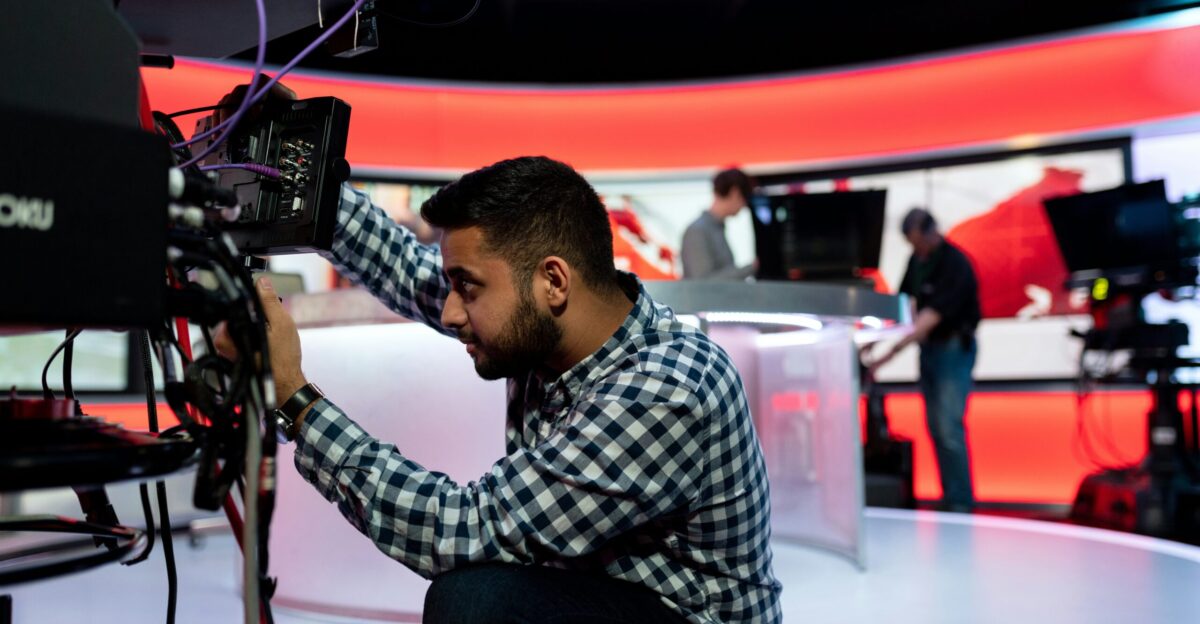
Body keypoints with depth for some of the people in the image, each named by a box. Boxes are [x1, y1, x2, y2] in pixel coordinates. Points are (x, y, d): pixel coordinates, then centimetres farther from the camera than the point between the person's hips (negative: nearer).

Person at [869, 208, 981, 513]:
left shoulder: (955, 265, -21)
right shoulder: (917, 258, 4)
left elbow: (930, 317, -29)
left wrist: (890, 353, -34)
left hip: (954, 348, -8)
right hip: (928, 347, 8)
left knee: (949, 428, -11)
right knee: (935, 427, 10)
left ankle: (961, 502, -1)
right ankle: (949, 497, 18)